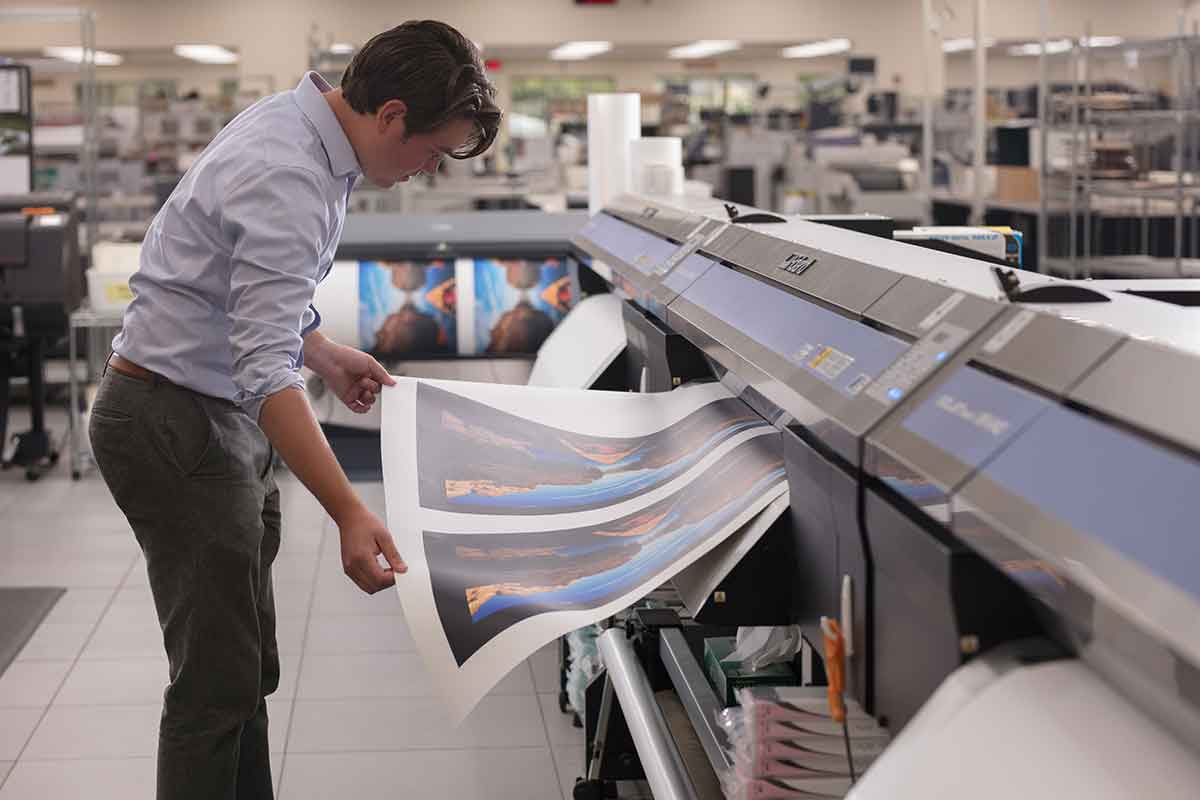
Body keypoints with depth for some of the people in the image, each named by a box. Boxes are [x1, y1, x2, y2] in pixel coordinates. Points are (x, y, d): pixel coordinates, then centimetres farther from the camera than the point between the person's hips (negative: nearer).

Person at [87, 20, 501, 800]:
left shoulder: (298, 123, 6)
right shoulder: (289, 179, -26)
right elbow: (265, 372, -33)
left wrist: (327, 355, 20)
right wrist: (349, 513, -39)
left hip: (222, 416, 10)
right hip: (176, 422, -10)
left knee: (249, 667, 13)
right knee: (220, 678, -8)